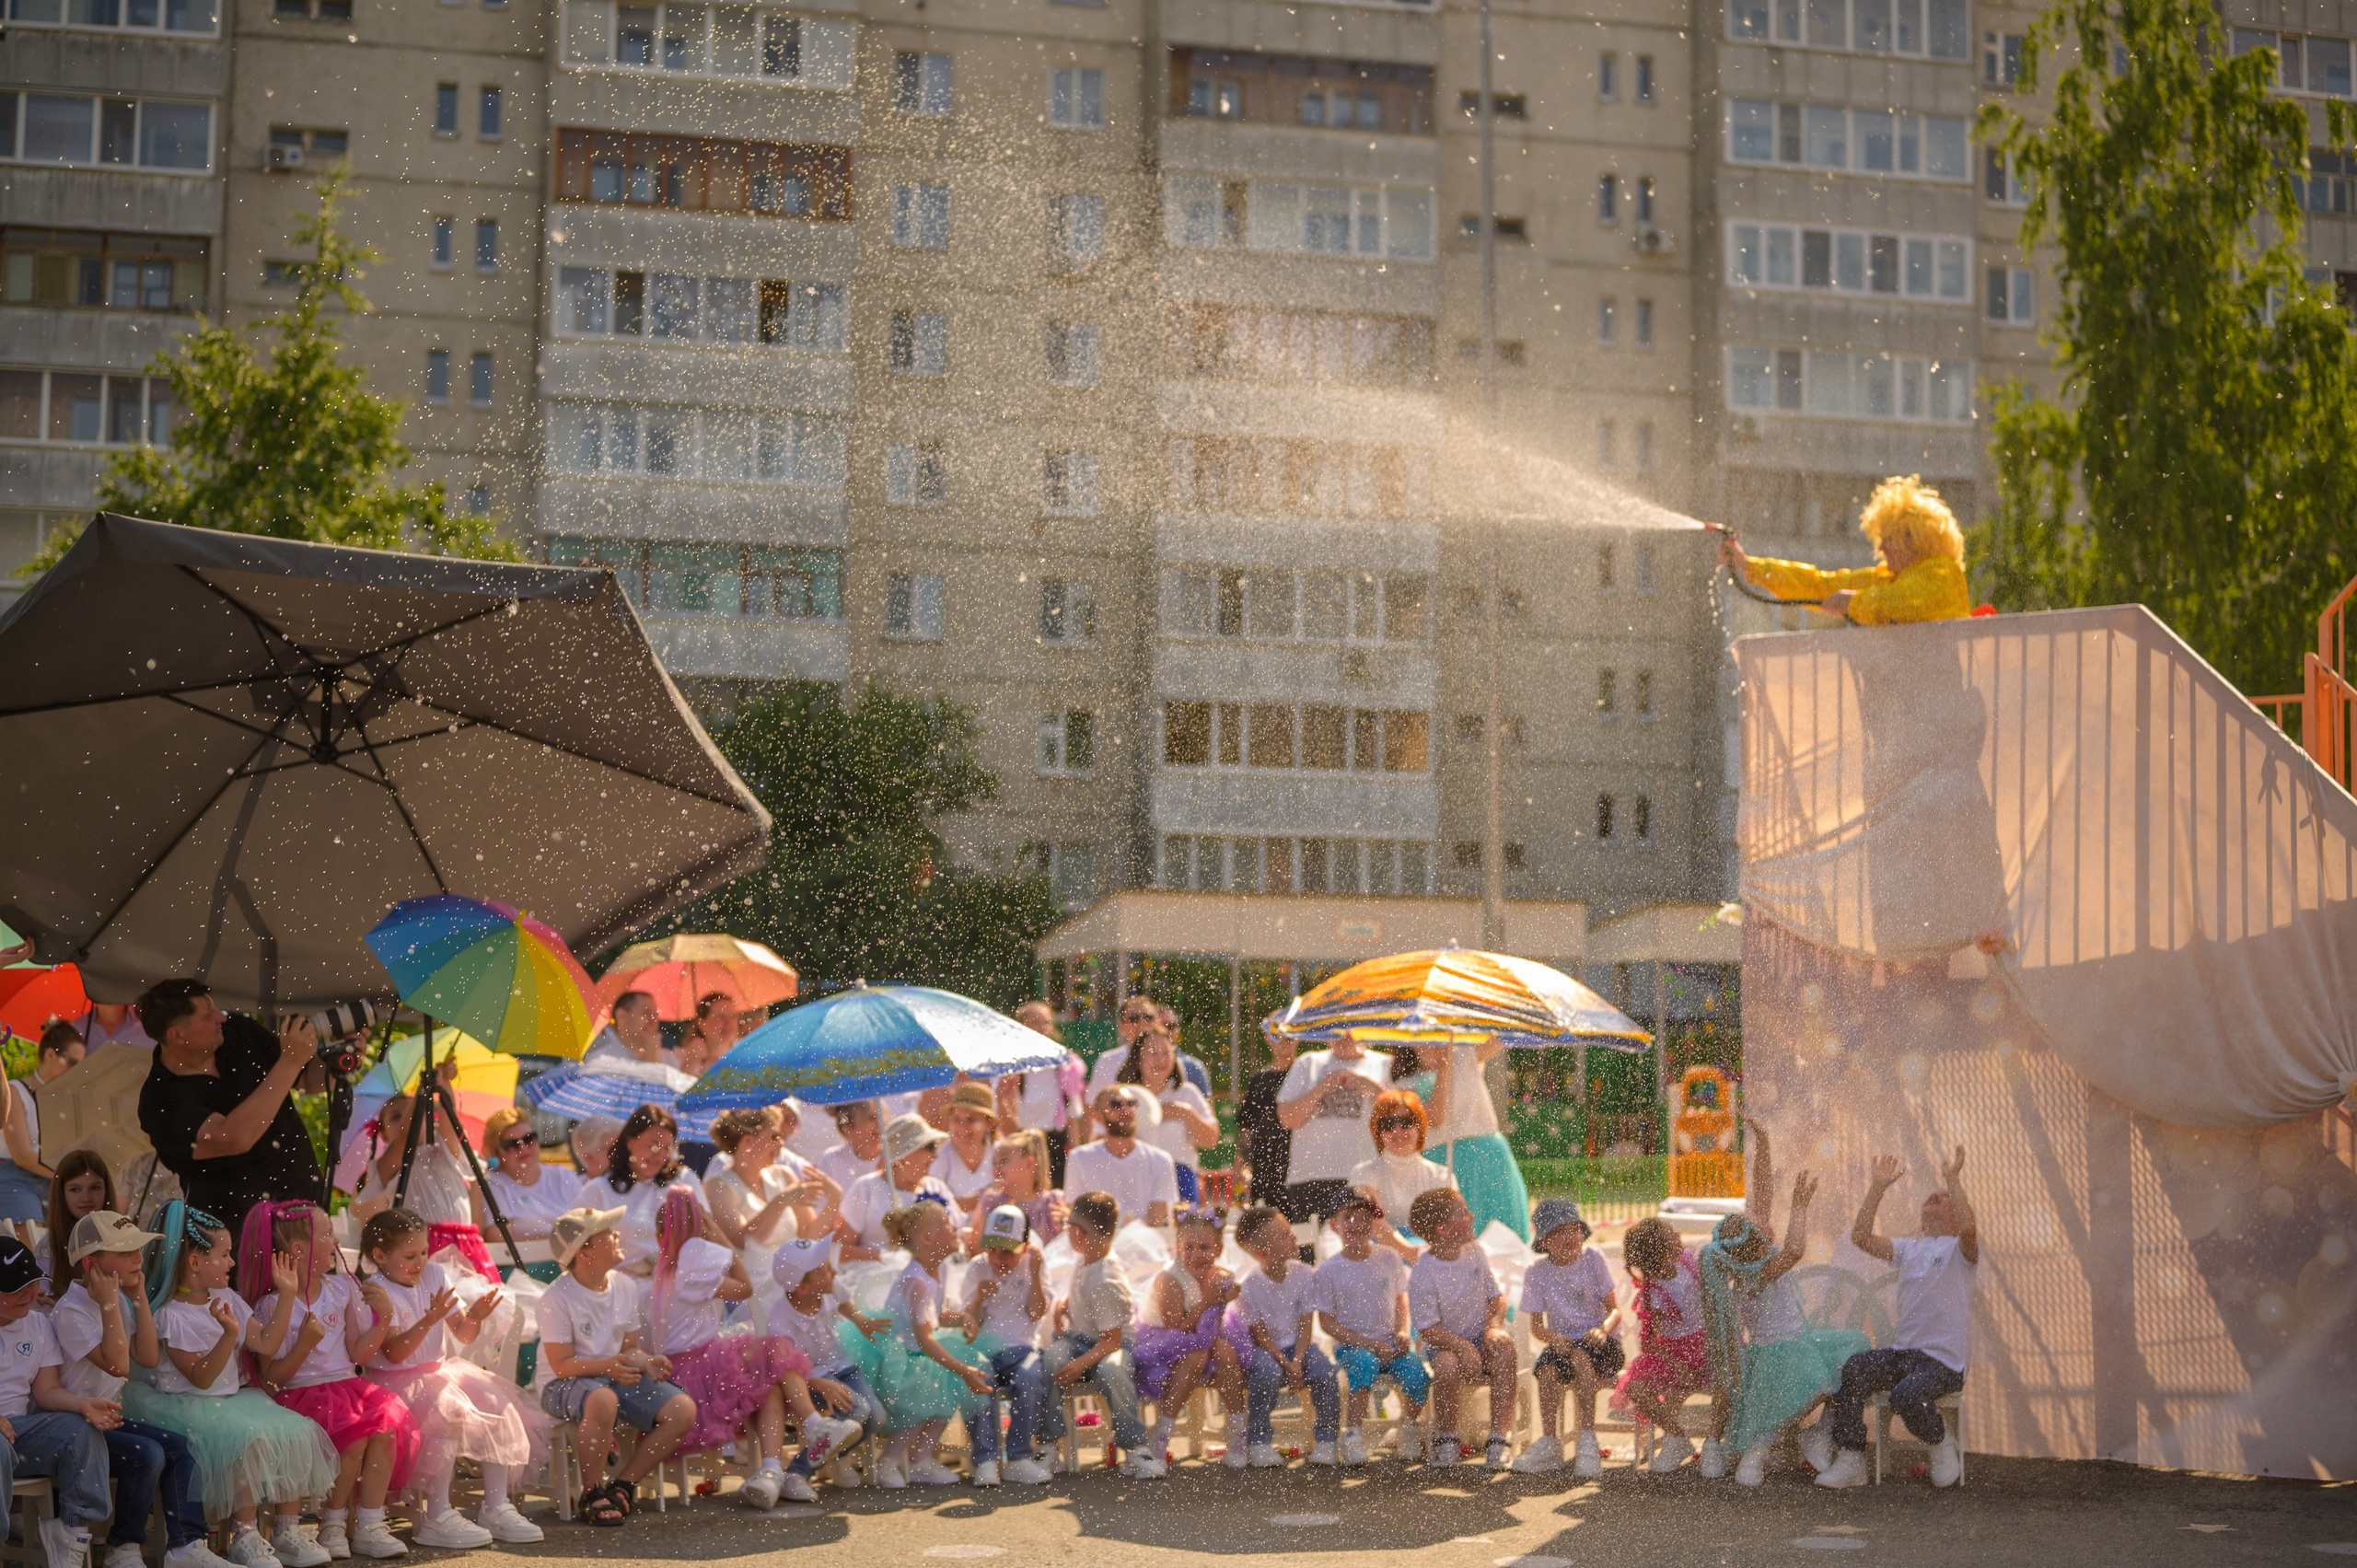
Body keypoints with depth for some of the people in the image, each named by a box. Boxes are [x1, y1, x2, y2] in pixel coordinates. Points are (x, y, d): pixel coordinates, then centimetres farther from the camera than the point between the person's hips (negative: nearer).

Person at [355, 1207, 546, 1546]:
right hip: (398, 1382, -7)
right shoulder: (376, 1292, -12)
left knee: (499, 1406, -11)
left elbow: (463, 1335, 10)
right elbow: (395, 1352, -22)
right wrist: (429, 1320, -33)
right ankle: (437, 1518, -22)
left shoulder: (434, 1275, 9)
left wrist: (474, 1318, -13)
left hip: (440, 1371, 7)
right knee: (451, 1416, -31)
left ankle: (496, 1508, -5)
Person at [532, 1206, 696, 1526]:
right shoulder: (556, 1300, -15)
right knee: (603, 1400, -42)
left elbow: (629, 1348, 11)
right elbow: (562, 1365, -16)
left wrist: (646, 1361, -11)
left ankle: (622, 1486, -3)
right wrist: (608, 1365, -29)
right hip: (563, 1384, -6)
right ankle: (591, 1494, -21)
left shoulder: (625, 1286, 5)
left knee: (683, 1410, -16)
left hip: (616, 1377, 6)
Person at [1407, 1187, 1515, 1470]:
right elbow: (1428, 1330, -17)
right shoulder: (1422, 1275, -15)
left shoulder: (1473, 1253, 2)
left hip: (1480, 1337, 4)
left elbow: (1496, 1297, 10)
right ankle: (1445, 1440, -9)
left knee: (1504, 1348, -30)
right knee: (1447, 1366, -37)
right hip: (1444, 1344, -4)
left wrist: (1494, 1325, -12)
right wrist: (1462, 1347, -32)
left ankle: (1498, 1442, -28)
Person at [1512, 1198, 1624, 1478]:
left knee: (1580, 1357, -36)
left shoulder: (1593, 1259, 0)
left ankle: (1587, 1442, -35)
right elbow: (1536, 1326, 1)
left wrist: (1603, 1329, -25)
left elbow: (1614, 1309, -3)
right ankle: (1550, 1446, -22)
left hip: (1600, 1342, -2)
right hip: (1561, 1341, 2)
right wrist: (1553, 1338, -22)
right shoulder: (1538, 1273, 3)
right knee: (1546, 1370, -32)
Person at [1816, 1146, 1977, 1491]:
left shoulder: (1962, 1249, 3)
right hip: (1903, 1353, 5)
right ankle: (1850, 1462, -15)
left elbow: (1967, 1228, -23)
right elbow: (1861, 1238, 7)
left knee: (1907, 1395, -35)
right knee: (1847, 1370, -22)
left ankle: (1942, 1444, -2)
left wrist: (1953, 1178, -17)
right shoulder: (1909, 1249, 20)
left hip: (1944, 1361, -5)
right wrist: (1879, 1186, 2)